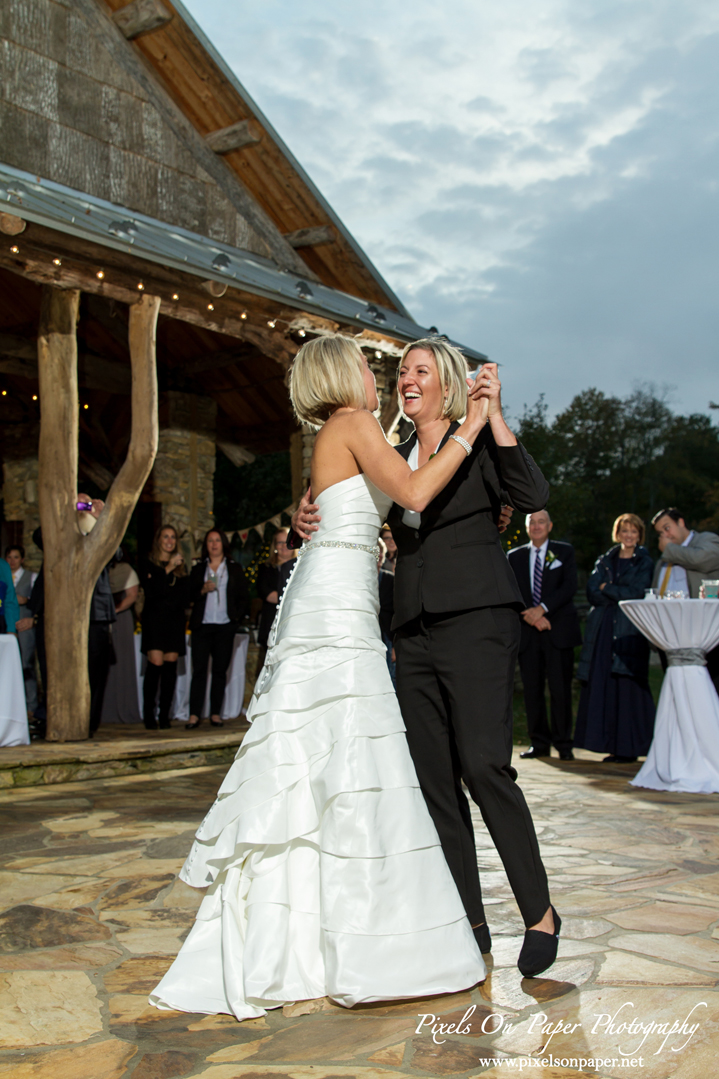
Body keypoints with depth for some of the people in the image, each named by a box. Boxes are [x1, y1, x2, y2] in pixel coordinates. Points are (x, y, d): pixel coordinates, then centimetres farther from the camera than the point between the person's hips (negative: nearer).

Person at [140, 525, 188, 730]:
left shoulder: (180, 566, 17)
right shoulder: (150, 564, 7)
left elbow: (185, 597, 14)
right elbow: (151, 590, -10)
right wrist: (168, 569, -12)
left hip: (175, 621, 3)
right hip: (155, 620, -3)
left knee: (170, 665, -3)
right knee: (156, 664, -14)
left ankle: (165, 716, 0)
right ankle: (148, 715, -8)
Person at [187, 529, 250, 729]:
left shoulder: (234, 569, 13)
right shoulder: (198, 569, 14)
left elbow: (244, 597, 11)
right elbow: (189, 596, 9)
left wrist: (237, 616, -2)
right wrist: (203, 590, -9)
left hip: (225, 626, 0)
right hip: (202, 625, 0)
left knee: (220, 670, 2)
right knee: (199, 669, -6)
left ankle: (215, 713, 6)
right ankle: (194, 714, -5)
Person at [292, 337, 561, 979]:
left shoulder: (477, 445, 3)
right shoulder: (394, 460, 18)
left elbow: (534, 497, -12)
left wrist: (494, 416, -14)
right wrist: (307, 517, -1)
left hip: (476, 622, -6)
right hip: (416, 632, 6)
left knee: (485, 767, -13)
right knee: (434, 778, 4)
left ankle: (540, 912, 3)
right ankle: (469, 924, 14)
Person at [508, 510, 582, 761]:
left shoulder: (565, 552, 9)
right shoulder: (515, 557, 14)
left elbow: (569, 587, -3)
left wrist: (542, 608, -14)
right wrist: (529, 615, -10)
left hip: (558, 630, -2)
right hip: (527, 631, 2)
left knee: (560, 689, -4)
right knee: (532, 689, 2)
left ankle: (563, 744, 5)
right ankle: (539, 743, 11)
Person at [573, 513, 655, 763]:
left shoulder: (644, 563, 7)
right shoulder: (604, 561, 16)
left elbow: (636, 592, -7)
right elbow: (592, 592, 4)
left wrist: (607, 589, 0)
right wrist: (620, 595, -7)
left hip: (630, 631, -4)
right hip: (603, 630, 4)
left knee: (628, 686, -7)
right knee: (602, 684, 0)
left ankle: (629, 747, -1)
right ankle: (612, 744, 5)